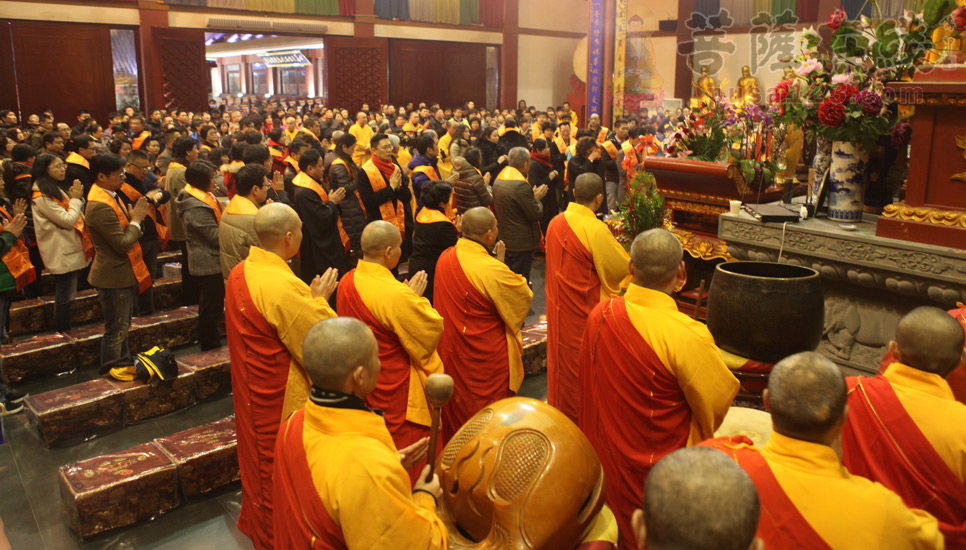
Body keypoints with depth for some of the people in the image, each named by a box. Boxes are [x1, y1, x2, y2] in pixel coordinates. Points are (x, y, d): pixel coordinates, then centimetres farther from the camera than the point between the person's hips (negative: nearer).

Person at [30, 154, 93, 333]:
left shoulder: (56, 190, 14)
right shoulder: (42, 197, -16)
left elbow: (77, 215, 16)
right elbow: (68, 220, -19)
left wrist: (77, 198, 1)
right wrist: (76, 199, -9)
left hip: (70, 250, 10)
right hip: (62, 253, -10)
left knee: (66, 294, 15)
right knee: (65, 296, -3)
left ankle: (63, 329, 24)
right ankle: (63, 332, 6)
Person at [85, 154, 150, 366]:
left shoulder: (110, 196, 8)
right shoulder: (101, 206, -25)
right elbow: (123, 244, -26)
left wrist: (133, 218, 1)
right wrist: (136, 220, -15)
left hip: (124, 275, 11)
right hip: (115, 277, -11)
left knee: (122, 326, 24)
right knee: (116, 331, 1)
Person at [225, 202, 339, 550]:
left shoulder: (241, 272, -2)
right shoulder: (284, 286, -30)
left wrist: (309, 297, 1)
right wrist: (319, 299, -12)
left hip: (251, 391, 9)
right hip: (282, 400, -9)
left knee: (261, 462, 26)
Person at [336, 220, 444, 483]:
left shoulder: (347, 282, -4)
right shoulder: (396, 295, -30)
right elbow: (433, 329, -19)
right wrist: (417, 297, -7)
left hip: (364, 390, 8)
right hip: (397, 392, -8)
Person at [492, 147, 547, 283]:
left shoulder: (499, 180, 4)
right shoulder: (520, 185, -26)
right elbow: (536, 214, -22)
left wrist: (533, 195, 10)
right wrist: (537, 198, -1)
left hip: (504, 239, 9)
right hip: (521, 243, -9)